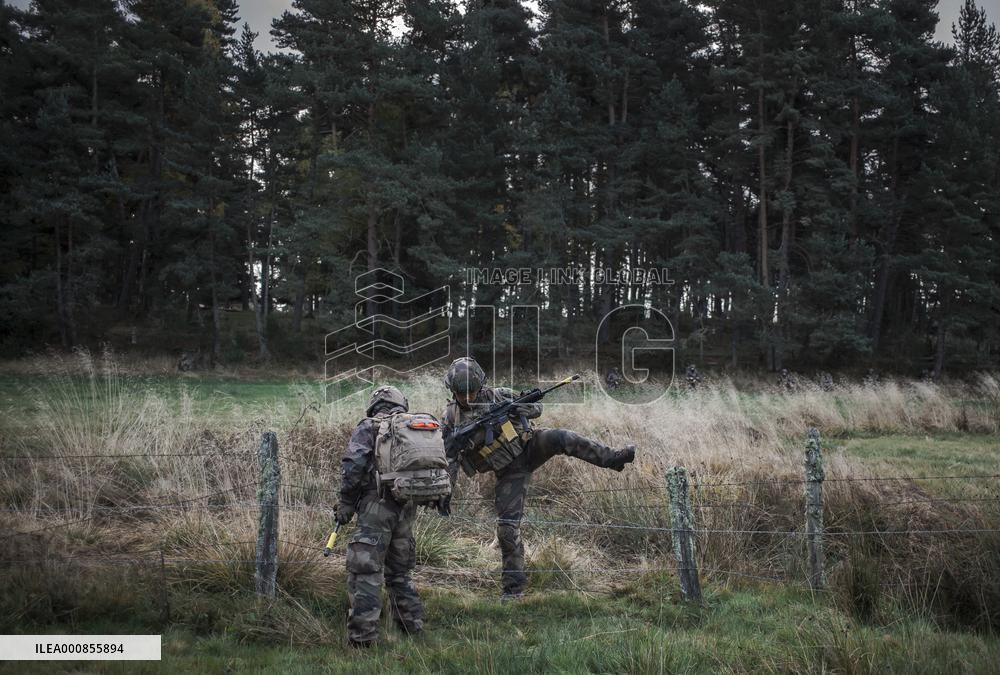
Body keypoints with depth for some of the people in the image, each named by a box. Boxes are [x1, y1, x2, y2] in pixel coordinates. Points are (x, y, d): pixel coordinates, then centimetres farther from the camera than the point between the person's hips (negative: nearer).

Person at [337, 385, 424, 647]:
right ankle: (412, 626, 22)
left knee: (365, 572, -4)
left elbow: (353, 466, -11)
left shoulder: (368, 427, 1)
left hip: (377, 506, -6)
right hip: (407, 508, 6)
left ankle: (362, 636, -8)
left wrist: (346, 503, -4)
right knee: (400, 571, 20)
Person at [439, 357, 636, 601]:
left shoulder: (496, 395, -5)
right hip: (509, 472, 0)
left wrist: (511, 407, -23)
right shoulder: (451, 419, -5)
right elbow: (447, 460, -2)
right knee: (507, 526, -5)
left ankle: (613, 458, -30)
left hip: (529, 448, 0)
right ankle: (513, 587, 5)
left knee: (560, 438, -31)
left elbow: (536, 407, -2)